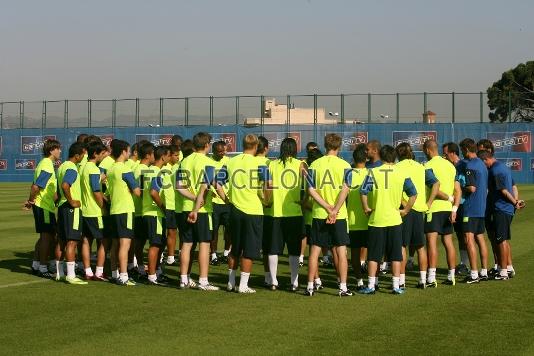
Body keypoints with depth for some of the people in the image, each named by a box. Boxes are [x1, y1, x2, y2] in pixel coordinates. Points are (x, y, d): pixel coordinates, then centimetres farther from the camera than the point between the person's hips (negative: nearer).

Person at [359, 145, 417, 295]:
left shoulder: (373, 172, -4)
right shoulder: (402, 173, 0)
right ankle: (396, 286, 7)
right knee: (395, 255, 8)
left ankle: (371, 286, 7)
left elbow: (363, 192, -12)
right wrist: (405, 210, 6)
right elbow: (413, 194, -3)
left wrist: (367, 208, 0)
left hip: (376, 220, -1)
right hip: (395, 219, 1)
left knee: (373, 255, 6)